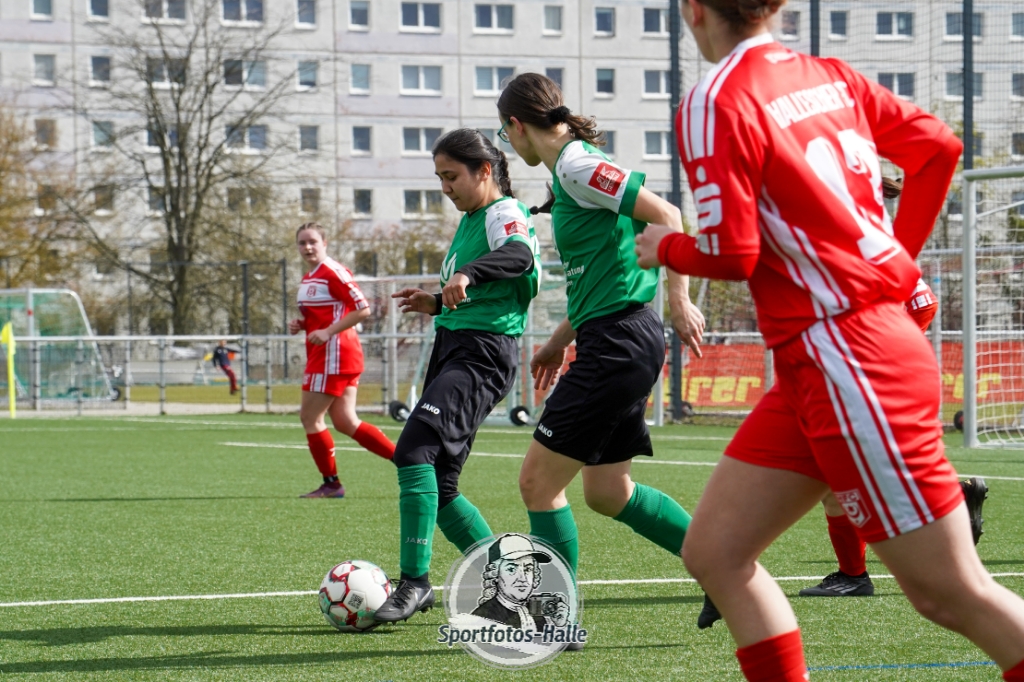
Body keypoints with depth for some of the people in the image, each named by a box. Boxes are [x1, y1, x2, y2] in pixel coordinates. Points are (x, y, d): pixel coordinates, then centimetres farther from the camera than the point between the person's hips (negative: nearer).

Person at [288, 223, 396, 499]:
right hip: (324, 355, 10)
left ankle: (331, 484, 5)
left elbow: (362, 310, -17)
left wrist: (328, 332, -22)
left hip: (334, 354, -10)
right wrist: (300, 325, 8)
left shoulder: (333, 272, -12)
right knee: (345, 422, 7)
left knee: (310, 417, -5)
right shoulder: (308, 279, 17)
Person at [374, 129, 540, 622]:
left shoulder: (504, 213, -7)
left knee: (414, 449, -23)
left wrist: (467, 274, -48)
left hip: (483, 353, -10)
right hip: (452, 346, 10)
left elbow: (519, 254, -32)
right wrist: (436, 305, 16)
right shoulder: (470, 219, 22)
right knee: (438, 486, 8)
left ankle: (414, 581, -21)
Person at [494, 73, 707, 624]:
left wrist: (679, 301, -22)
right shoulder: (569, 170, 17)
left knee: (538, 481, -5)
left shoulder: (577, 167, -12)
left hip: (618, 344, -10)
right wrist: (559, 342, 29)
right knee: (606, 492, 15)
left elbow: (665, 215, -19)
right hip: (614, 340, 10)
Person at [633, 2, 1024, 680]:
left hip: (850, 362, -9)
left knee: (952, 593, -3)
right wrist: (896, 259, 22)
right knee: (716, 552, 9)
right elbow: (939, 146, 12)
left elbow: (731, 253, -15)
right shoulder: (830, 76, 10)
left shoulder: (714, 102, -12)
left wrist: (665, 247, 6)